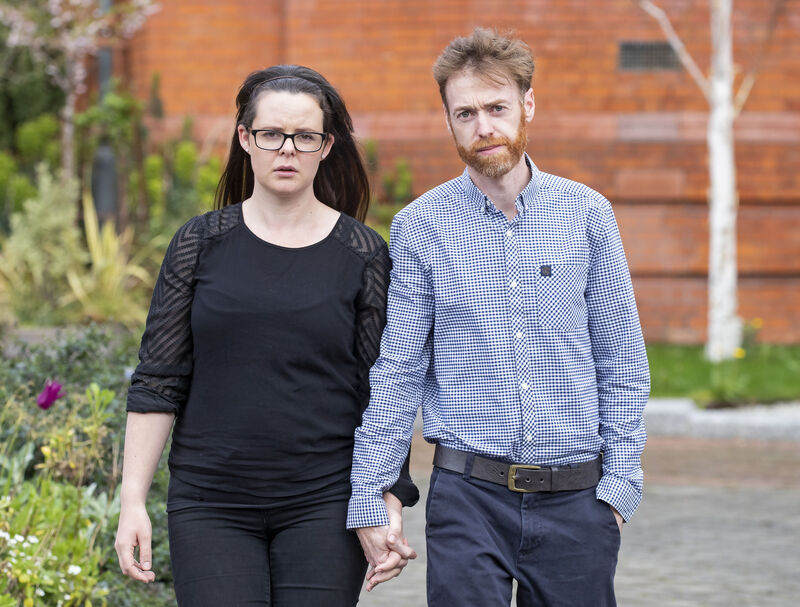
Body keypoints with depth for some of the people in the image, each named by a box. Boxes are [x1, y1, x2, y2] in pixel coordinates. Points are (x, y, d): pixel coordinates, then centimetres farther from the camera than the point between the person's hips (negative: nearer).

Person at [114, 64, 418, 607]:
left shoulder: (364, 254, 2)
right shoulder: (201, 243, 5)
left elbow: (383, 395, 3)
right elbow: (158, 381, 5)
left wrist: (388, 509, -4)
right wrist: (133, 500, -1)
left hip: (324, 508, 0)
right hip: (211, 507, 1)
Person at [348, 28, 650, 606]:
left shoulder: (588, 214, 4)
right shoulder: (420, 226, 1)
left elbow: (622, 363, 7)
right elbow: (396, 373, 2)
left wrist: (620, 481, 0)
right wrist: (370, 498, -3)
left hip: (576, 499, 1)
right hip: (469, 497, -1)